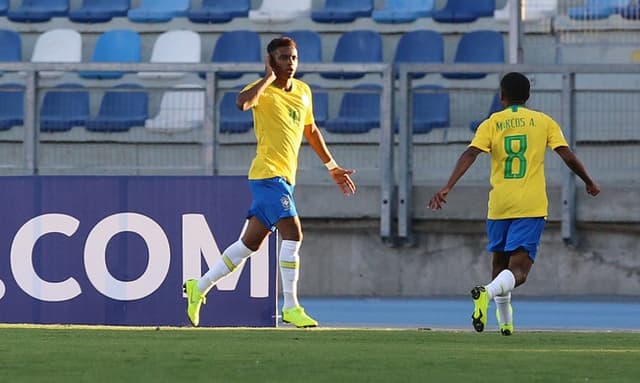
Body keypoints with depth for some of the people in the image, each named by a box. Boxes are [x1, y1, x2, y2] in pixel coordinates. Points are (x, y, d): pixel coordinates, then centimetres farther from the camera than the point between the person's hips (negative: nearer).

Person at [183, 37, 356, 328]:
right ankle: (290, 307, -12)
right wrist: (269, 77, -21)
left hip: (285, 177, 8)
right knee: (293, 234, -17)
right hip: (268, 172, -8)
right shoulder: (262, 91, -9)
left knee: (251, 243, 11)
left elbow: (311, 131, 29)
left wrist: (332, 166, 32)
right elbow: (242, 102, -33)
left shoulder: (303, 91, 15)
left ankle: (199, 287, 22)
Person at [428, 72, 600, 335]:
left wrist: (448, 187, -15)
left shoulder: (491, 124, 4)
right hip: (531, 206, -2)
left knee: (500, 262, 22)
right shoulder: (544, 122, 5)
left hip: (499, 205, 2)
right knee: (518, 270, -9)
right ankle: (488, 292, -39)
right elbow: (568, 156, 0)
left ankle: (505, 322, 24)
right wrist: (589, 183, 16)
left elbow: (469, 155, -9)